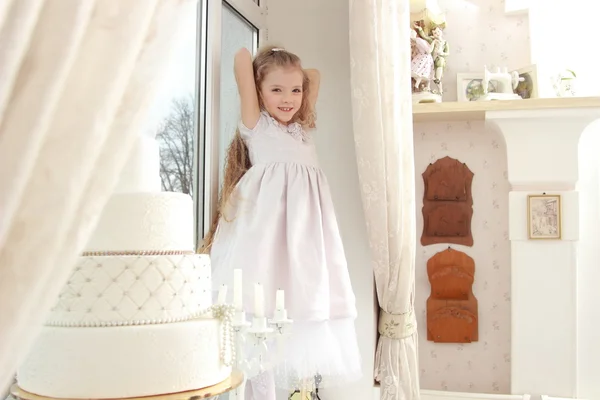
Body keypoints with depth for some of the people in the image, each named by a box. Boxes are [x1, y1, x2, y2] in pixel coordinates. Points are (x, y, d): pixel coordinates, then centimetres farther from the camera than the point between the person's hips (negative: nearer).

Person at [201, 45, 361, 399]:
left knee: (308, 301, 1)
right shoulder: (256, 125, 7)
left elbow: (315, 75, 33)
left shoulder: (305, 128, 22)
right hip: (265, 225, -5)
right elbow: (242, 58, 5)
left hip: (305, 225, 5)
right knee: (263, 307, -11)